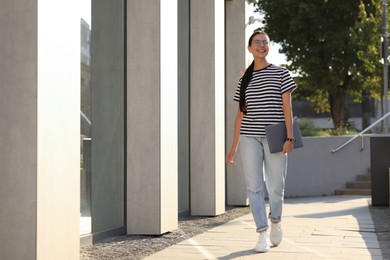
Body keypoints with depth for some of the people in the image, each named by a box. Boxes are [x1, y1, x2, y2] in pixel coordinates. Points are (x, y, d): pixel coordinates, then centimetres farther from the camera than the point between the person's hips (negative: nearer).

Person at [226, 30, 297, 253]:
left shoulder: (281, 74, 5)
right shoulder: (244, 80, 12)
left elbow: (287, 107, -1)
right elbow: (240, 114, 13)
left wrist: (289, 137, -10)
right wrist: (234, 146, 10)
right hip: (249, 137, 2)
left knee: (276, 186, 2)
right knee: (254, 186, -3)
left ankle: (276, 221, 30)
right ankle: (263, 233, 3)